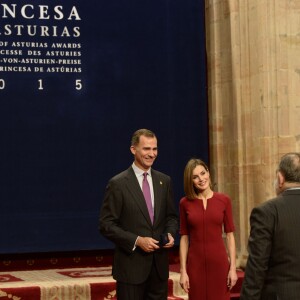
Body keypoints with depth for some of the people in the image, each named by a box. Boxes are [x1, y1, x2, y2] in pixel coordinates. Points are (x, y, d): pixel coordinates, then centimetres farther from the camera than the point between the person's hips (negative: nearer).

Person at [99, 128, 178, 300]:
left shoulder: (165, 181, 9)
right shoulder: (118, 184, -7)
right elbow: (106, 225, -9)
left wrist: (170, 234, -5)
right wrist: (137, 241, -18)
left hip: (159, 265, 5)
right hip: (131, 265, -5)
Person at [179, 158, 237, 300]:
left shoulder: (224, 200, 0)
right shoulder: (185, 203, 1)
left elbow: (230, 235, 1)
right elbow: (184, 238, 2)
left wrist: (233, 267, -4)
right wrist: (183, 271, -2)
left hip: (219, 262, 0)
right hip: (195, 263, 0)